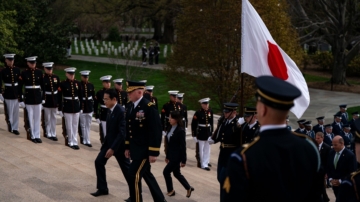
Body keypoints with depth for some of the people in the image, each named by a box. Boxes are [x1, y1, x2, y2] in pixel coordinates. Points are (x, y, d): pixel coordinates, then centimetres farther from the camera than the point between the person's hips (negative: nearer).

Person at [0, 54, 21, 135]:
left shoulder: (17, 70, 3)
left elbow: (20, 82, 7)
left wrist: (20, 93, 7)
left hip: (16, 93, 3)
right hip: (8, 94, -3)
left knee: (16, 112, 7)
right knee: (9, 111, 0)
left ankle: (15, 128, 15)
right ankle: (10, 125, 15)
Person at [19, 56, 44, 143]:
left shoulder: (39, 72, 2)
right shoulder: (24, 73, -5)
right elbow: (19, 87, -3)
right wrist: (21, 100, -6)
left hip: (38, 98, 2)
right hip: (28, 98, -2)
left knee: (38, 117, 7)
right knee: (30, 118, 4)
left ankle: (37, 136, 15)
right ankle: (32, 136, 13)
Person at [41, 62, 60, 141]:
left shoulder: (56, 77, 4)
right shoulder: (42, 78, -10)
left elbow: (59, 89, 8)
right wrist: (42, 101, -18)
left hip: (54, 100, 5)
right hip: (46, 101, -4)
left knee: (54, 117, 11)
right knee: (47, 118, 5)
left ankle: (53, 134, 19)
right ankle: (48, 134, 16)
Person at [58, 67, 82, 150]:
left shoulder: (77, 83, 3)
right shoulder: (63, 84, -8)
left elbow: (80, 96, 9)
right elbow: (59, 97, -7)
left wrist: (81, 107, 8)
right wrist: (60, 109, -8)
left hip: (76, 107, 4)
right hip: (67, 107, -4)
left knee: (75, 126, 8)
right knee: (69, 126, 3)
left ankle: (74, 142, 16)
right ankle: (70, 142, 16)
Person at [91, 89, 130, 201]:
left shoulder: (121, 111, -24)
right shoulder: (110, 110, 3)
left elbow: (122, 133, -27)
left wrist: (113, 148, -26)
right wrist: (106, 143, 13)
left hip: (119, 144, -8)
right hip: (109, 141, 9)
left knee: (126, 168, 1)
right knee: (99, 162, 7)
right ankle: (102, 188, 19)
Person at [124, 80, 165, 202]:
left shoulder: (149, 107, -19)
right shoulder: (130, 107, 7)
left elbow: (156, 131, -20)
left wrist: (153, 152, -21)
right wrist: (127, 147, 16)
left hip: (145, 150, -9)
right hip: (136, 149, 9)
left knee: (134, 176, -8)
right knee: (147, 175, 17)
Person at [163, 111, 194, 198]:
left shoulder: (180, 131, -17)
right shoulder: (170, 129, 5)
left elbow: (183, 146, -16)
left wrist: (183, 160, -15)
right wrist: (167, 156, 16)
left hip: (177, 156, -8)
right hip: (171, 156, 8)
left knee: (166, 172, -3)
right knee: (176, 174, 15)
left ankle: (170, 190, 16)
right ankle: (188, 188, 30)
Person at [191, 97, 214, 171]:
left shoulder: (210, 111, -1)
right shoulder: (198, 112, -16)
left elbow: (211, 122, 10)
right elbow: (194, 124, -13)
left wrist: (211, 131, 12)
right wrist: (194, 135, -12)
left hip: (208, 132, 5)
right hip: (200, 133, -5)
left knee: (207, 149, 15)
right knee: (201, 149, 3)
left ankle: (206, 162, 30)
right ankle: (203, 164, 10)